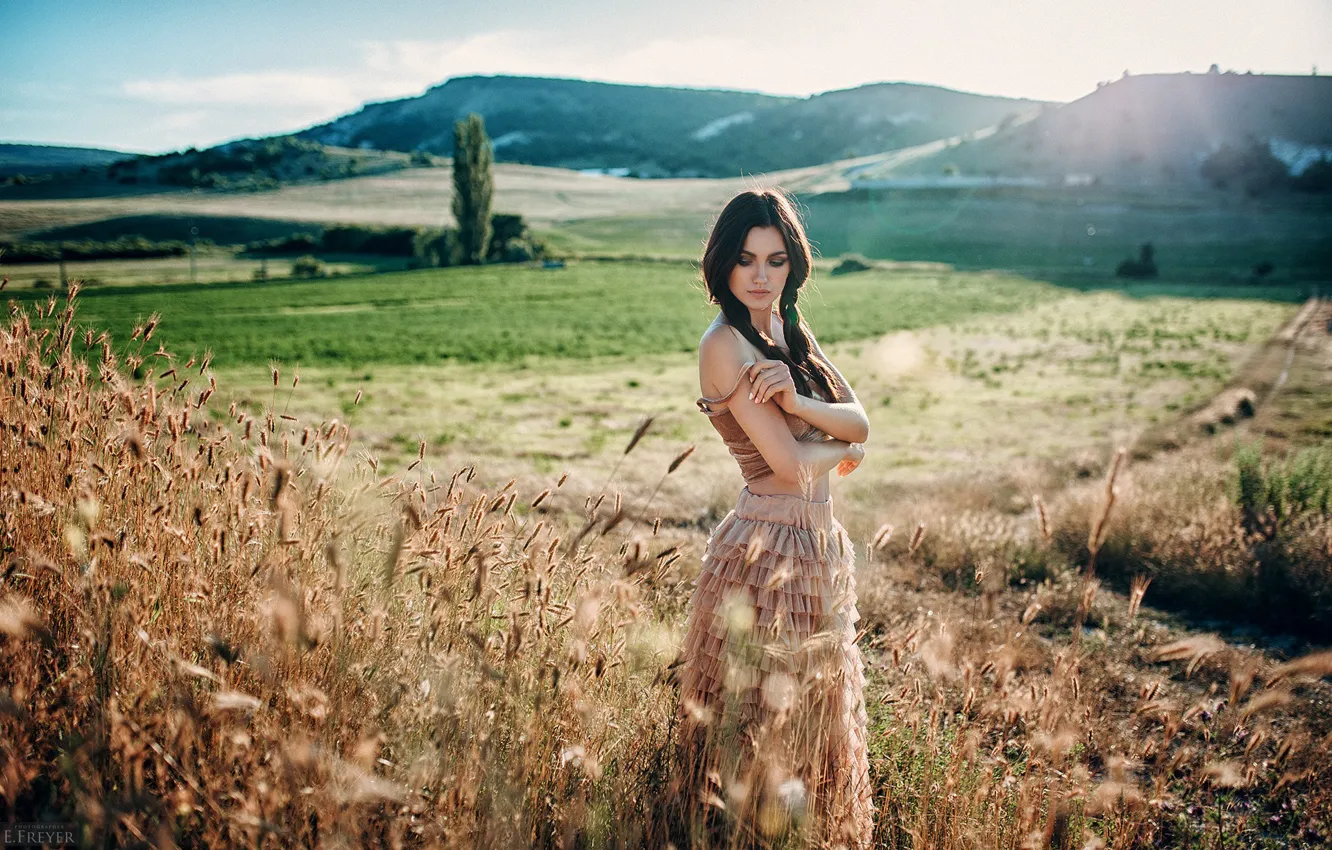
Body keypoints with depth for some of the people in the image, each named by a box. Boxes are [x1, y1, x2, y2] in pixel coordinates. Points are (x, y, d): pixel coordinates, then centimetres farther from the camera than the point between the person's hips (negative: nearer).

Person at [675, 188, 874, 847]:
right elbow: (789, 463, -21)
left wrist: (797, 401, -18)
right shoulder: (725, 342, -16)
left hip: (818, 547, 9)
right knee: (760, 726, 4)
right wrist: (842, 449, 0)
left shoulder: (789, 329, 9)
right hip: (765, 550, -9)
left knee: (815, 715, 21)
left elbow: (859, 421, 1)